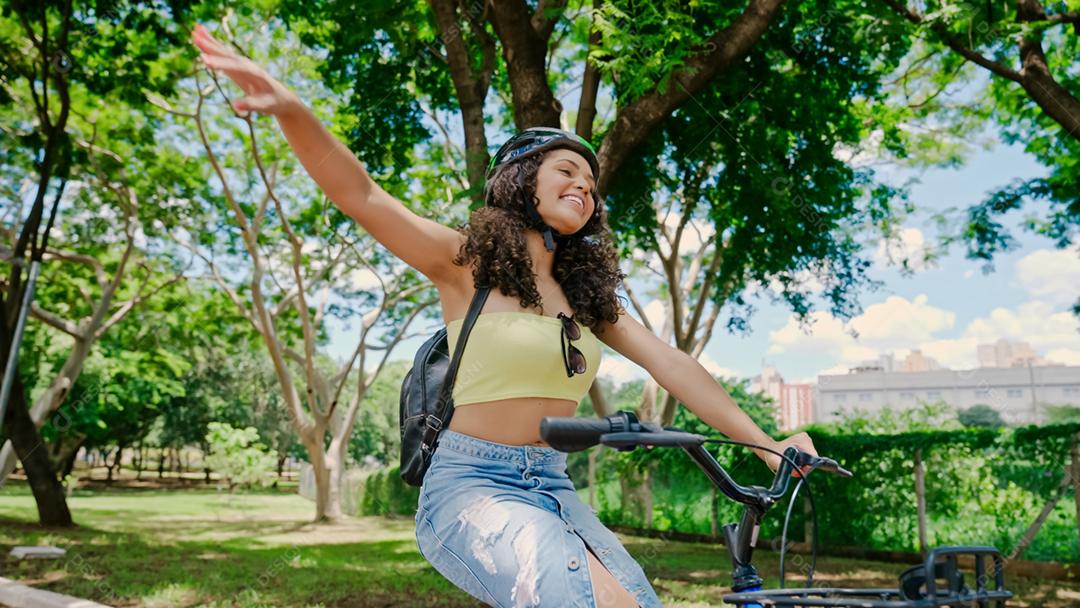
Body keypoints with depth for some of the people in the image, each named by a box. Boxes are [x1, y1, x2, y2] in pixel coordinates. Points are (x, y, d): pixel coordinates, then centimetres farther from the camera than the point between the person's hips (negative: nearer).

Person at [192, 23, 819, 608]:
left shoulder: (587, 293, 13)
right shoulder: (471, 262, -2)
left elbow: (672, 365, 7)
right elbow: (360, 194, -14)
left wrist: (766, 443, 2)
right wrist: (292, 110, -31)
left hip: (552, 489, 6)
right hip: (474, 485, -6)